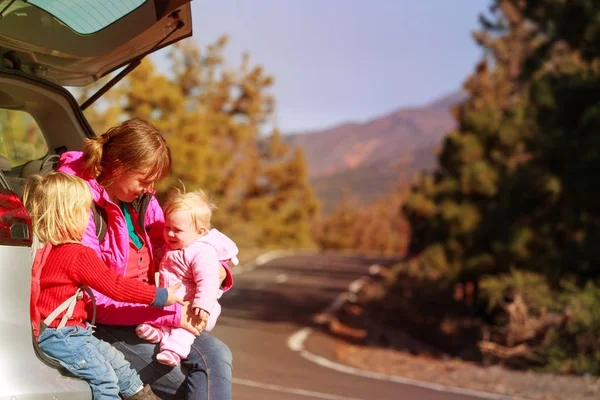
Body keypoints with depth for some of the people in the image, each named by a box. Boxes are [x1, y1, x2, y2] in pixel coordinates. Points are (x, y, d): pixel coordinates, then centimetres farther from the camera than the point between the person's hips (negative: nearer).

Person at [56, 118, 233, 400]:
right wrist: (170, 314, -22)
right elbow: (97, 302, -20)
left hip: (150, 313, 7)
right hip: (109, 326, -7)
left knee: (217, 355, -15)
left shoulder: (142, 201, 6)